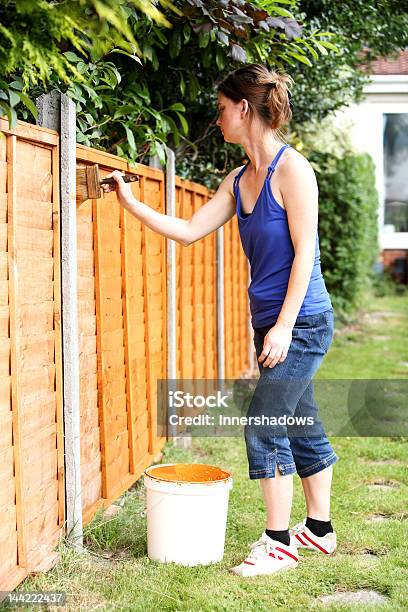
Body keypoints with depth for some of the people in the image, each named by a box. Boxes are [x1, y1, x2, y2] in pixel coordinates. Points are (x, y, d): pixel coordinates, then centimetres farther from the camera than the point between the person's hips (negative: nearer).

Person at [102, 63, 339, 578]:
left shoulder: (291, 168, -14)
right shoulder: (238, 180, 11)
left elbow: (304, 251, -16)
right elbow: (188, 231, 13)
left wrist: (285, 325, -18)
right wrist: (130, 204, 8)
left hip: (302, 322, -8)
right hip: (271, 323, 8)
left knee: (263, 428, -7)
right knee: (302, 427, 15)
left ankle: (278, 544, 3)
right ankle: (318, 530, 27)